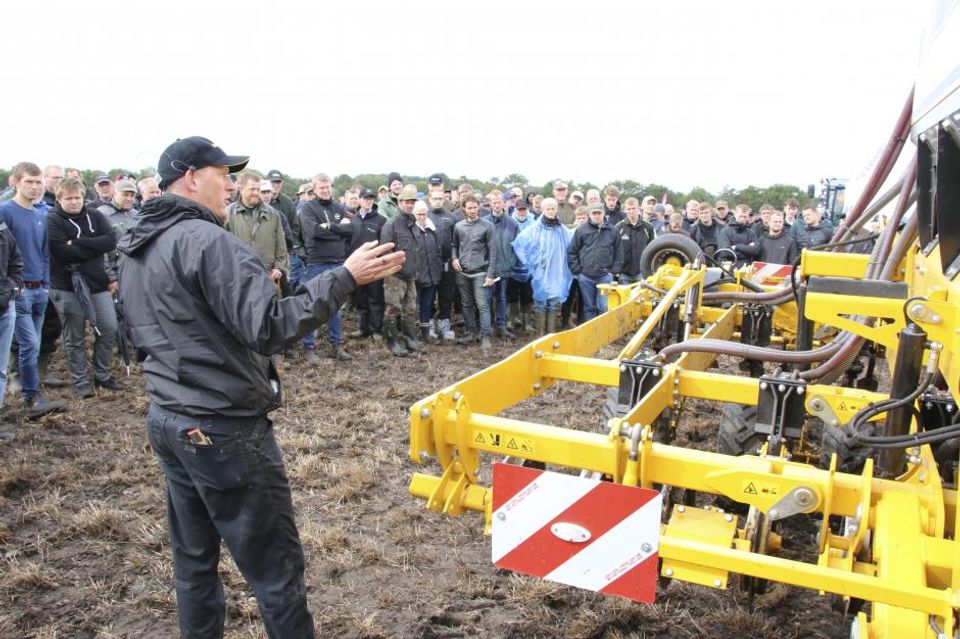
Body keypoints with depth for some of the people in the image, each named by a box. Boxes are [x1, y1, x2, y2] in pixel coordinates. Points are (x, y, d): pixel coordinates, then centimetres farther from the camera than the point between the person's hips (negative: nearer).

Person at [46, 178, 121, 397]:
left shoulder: (94, 215, 5)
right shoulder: (52, 220, -8)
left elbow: (111, 241, -9)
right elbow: (62, 252, -21)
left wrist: (77, 242, -17)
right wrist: (94, 248, -13)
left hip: (97, 283, 4)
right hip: (67, 287, -4)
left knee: (109, 329, 6)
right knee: (74, 337, 5)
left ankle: (102, 375, 21)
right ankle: (80, 382, 17)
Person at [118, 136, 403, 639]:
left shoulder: (134, 249, 11)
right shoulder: (206, 240, -19)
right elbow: (268, 328, -27)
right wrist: (344, 277, -26)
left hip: (167, 422, 10)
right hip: (224, 430, -9)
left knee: (193, 559, 19)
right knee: (275, 566, 4)